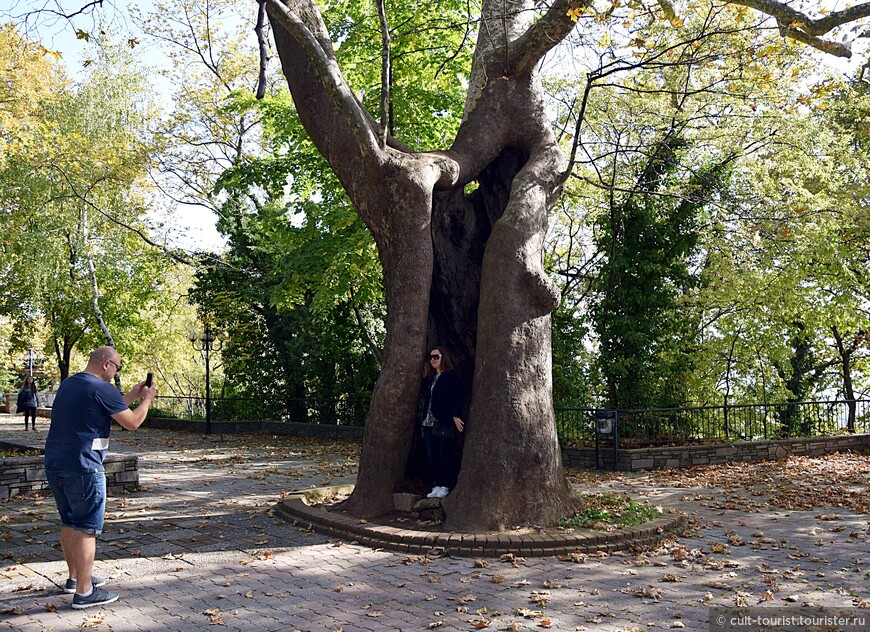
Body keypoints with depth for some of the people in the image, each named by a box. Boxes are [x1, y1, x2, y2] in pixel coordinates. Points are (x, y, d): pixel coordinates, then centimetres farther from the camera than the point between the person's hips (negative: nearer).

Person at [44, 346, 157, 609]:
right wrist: (147, 399, 7)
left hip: (55, 464, 9)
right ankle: (84, 592, 3)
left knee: (69, 523, 20)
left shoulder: (68, 385, 13)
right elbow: (132, 422, -8)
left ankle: (75, 577, 33)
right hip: (82, 468, -9)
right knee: (86, 529, -2)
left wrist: (131, 396, 24)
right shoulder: (101, 389, -14)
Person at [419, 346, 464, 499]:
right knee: (431, 456, 7)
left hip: (444, 422, -7)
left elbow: (457, 397, -9)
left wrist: (455, 416, -17)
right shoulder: (429, 377, 17)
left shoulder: (452, 375, -4)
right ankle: (437, 485, 15)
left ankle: (446, 486, 8)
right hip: (429, 422, 7)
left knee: (445, 455, 0)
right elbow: (424, 395, 12)